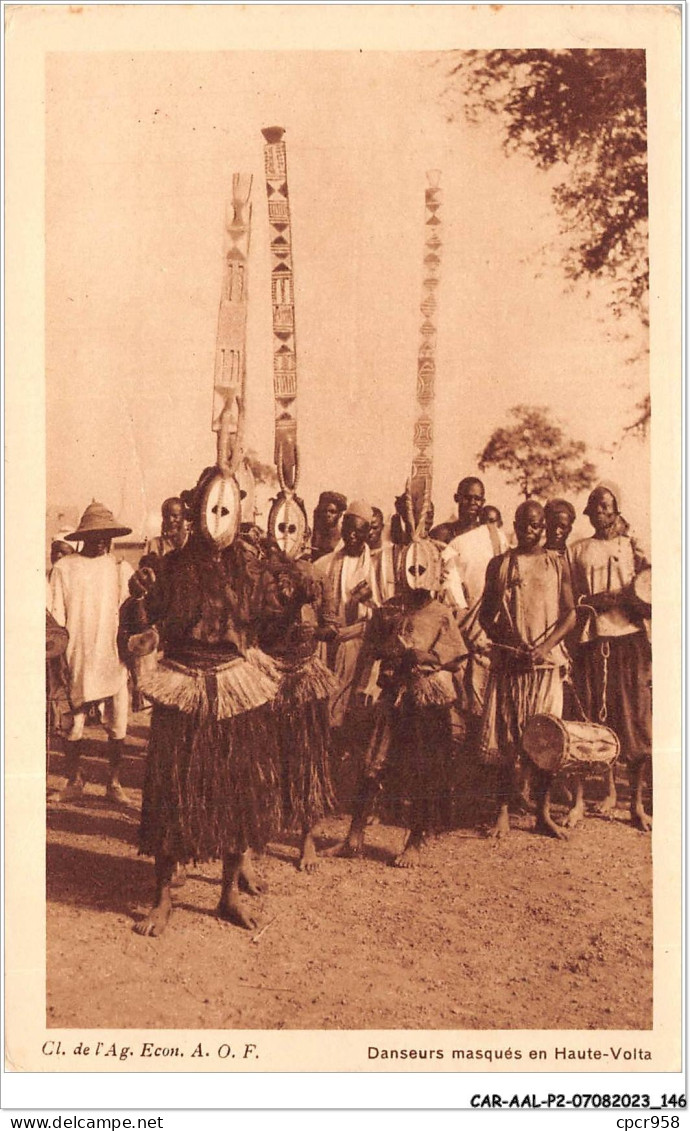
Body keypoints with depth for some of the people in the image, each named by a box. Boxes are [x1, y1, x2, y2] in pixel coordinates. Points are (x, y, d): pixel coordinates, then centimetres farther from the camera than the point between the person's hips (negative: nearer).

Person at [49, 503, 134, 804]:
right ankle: (74, 782, 23)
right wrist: (58, 659, -1)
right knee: (73, 725, 5)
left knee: (117, 726, 3)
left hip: (114, 660, 1)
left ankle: (114, 784, 17)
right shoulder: (63, 568, 1)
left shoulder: (121, 568, 6)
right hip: (77, 662, -1)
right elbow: (56, 618, 3)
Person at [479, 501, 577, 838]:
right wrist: (501, 639, -7)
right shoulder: (499, 564, 10)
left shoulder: (557, 564, 8)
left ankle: (544, 813, 11)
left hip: (547, 661, 0)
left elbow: (570, 614, 3)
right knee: (505, 737, 0)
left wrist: (546, 646, -11)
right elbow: (485, 613, 11)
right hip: (507, 660, 0)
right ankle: (503, 813, 7)